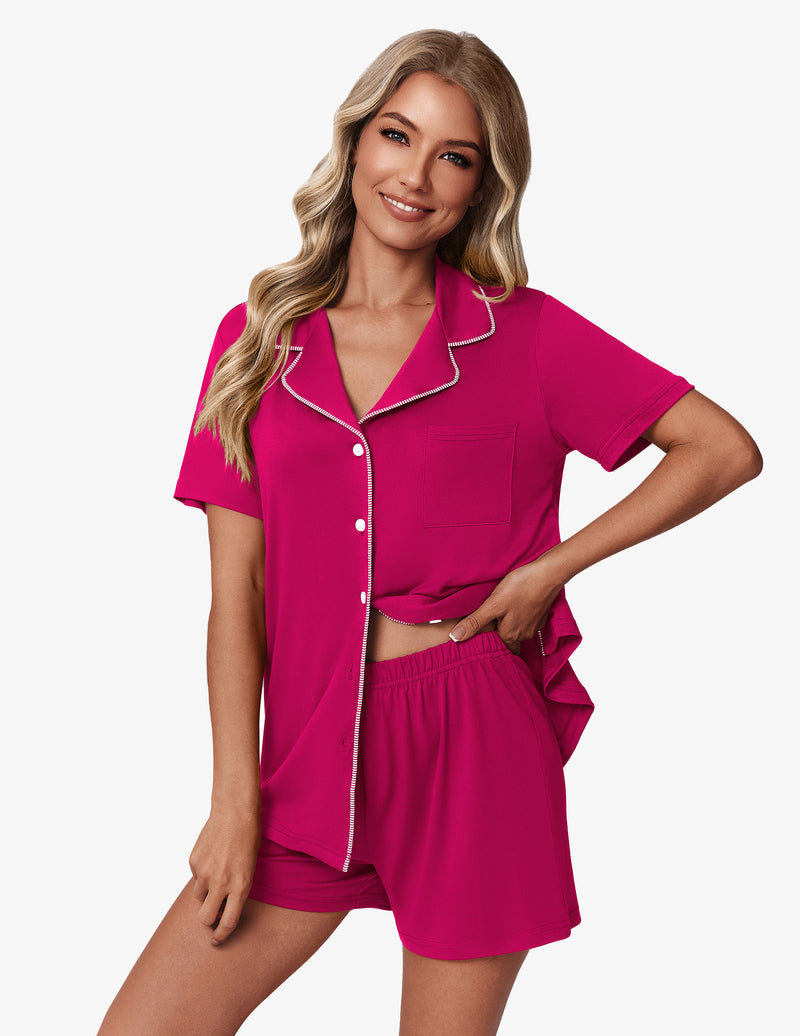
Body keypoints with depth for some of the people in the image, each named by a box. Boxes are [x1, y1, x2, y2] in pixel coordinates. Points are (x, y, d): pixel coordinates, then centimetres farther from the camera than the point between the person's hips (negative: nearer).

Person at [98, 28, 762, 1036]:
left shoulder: (526, 334, 0)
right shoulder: (257, 337, 6)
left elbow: (727, 450, 1)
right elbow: (235, 591, 2)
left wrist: (551, 568, -5)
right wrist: (235, 799, -3)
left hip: (474, 745, -2)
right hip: (314, 749, 3)